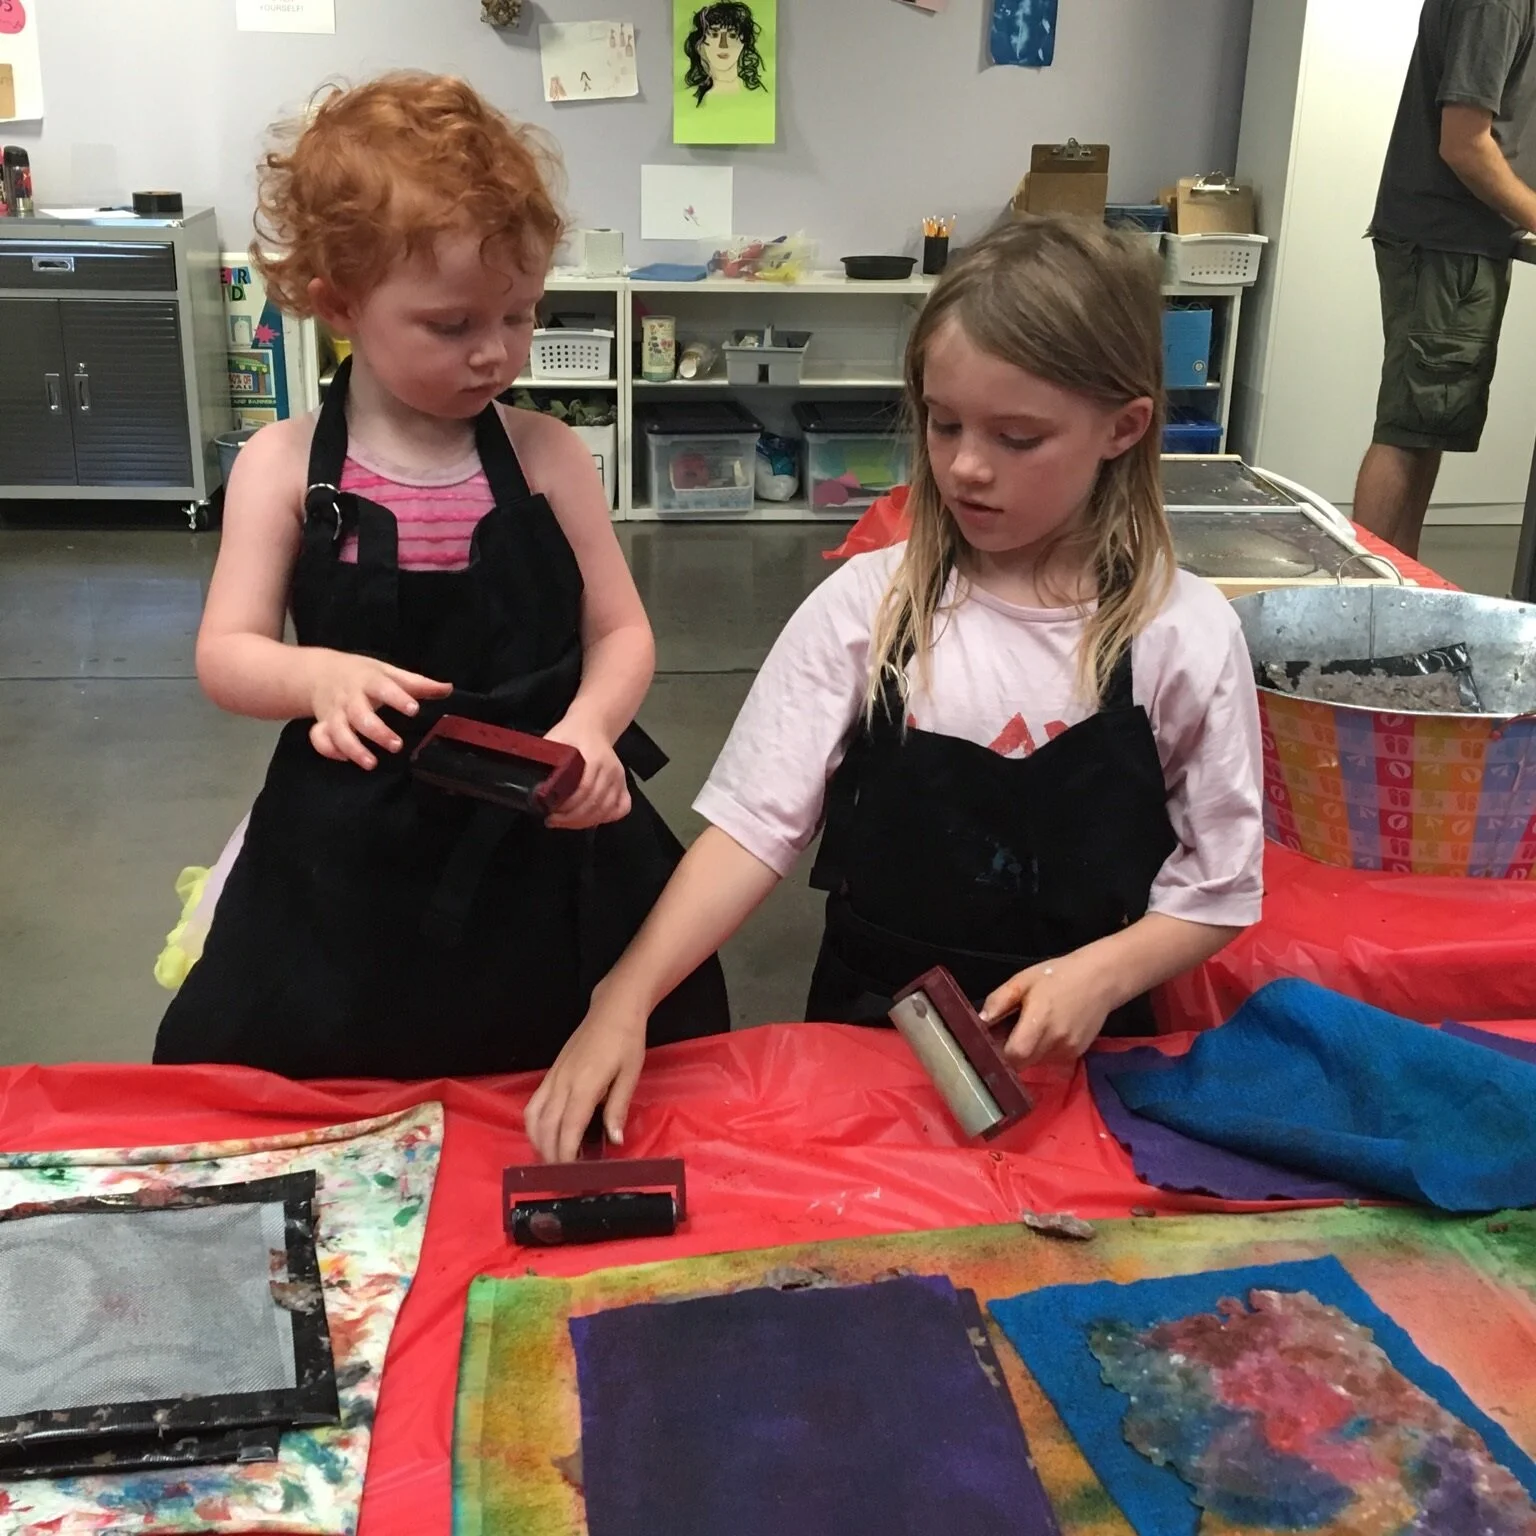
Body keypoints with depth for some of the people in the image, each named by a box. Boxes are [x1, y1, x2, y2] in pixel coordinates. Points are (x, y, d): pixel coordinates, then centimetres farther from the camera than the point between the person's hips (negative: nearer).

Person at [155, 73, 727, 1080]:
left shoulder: (547, 455, -4)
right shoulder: (286, 466, -5)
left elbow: (622, 632, -1)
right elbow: (227, 655, -7)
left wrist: (589, 727, -22)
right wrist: (319, 676, -29)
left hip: (547, 841, 0)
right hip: (351, 855, 0)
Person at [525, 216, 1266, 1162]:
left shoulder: (1183, 635, -7)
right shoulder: (867, 605, -5)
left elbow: (1218, 887, 0)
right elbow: (757, 825, -11)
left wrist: (1101, 975, -18)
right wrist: (625, 1000, -22)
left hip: (1074, 1050, 0)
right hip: (866, 1034, 1)